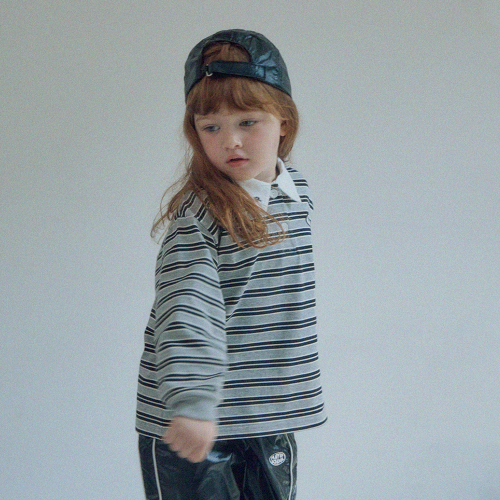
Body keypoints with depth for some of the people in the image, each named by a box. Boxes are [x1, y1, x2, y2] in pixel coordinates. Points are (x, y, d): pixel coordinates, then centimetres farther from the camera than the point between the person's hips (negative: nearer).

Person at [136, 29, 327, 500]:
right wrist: (192, 402, -35)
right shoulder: (197, 215, -16)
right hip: (191, 425, -6)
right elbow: (188, 314, -25)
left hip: (270, 423, 6)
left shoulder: (297, 192, 6)